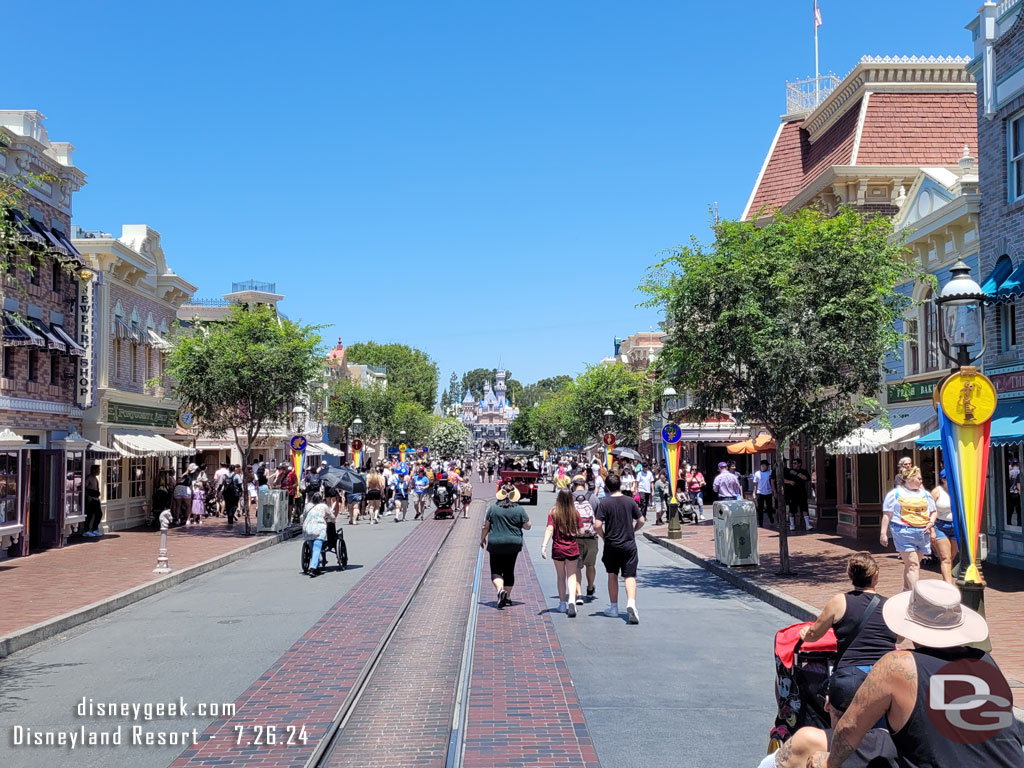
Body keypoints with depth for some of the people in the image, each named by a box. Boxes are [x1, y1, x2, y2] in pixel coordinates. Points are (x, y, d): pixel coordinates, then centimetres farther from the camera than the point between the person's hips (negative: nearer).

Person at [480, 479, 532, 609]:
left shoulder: (493, 508, -6)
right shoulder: (520, 510, -6)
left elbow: (485, 526, -1)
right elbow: (527, 526, 2)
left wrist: (482, 538, 14)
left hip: (495, 544, -2)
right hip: (513, 544, 2)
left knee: (496, 571, 3)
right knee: (509, 571, 14)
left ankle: (500, 590, -23)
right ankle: (507, 596, 21)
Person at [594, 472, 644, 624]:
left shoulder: (604, 503, -9)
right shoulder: (630, 501, -2)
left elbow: (597, 525, -16)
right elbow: (641, 521, 2)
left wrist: (604, 536, 3)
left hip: (611, 544, -1)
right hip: (629, 544, 1)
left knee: (612, 575, 15)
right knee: (630, 576, 0)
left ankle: (613, 607, 21)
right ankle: (631, 603, -23)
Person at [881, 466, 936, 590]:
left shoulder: (925, 494, 17)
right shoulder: (895, 493, 3)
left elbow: (934, 511, 25)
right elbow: (887, 515, 2)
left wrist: (931, 523, 4)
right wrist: (883, 533, -3)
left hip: (922, 533, 5)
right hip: (904, 532, -5)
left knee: (913, 563, 11)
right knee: (913, 564, -12)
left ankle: (906, 589, 25)